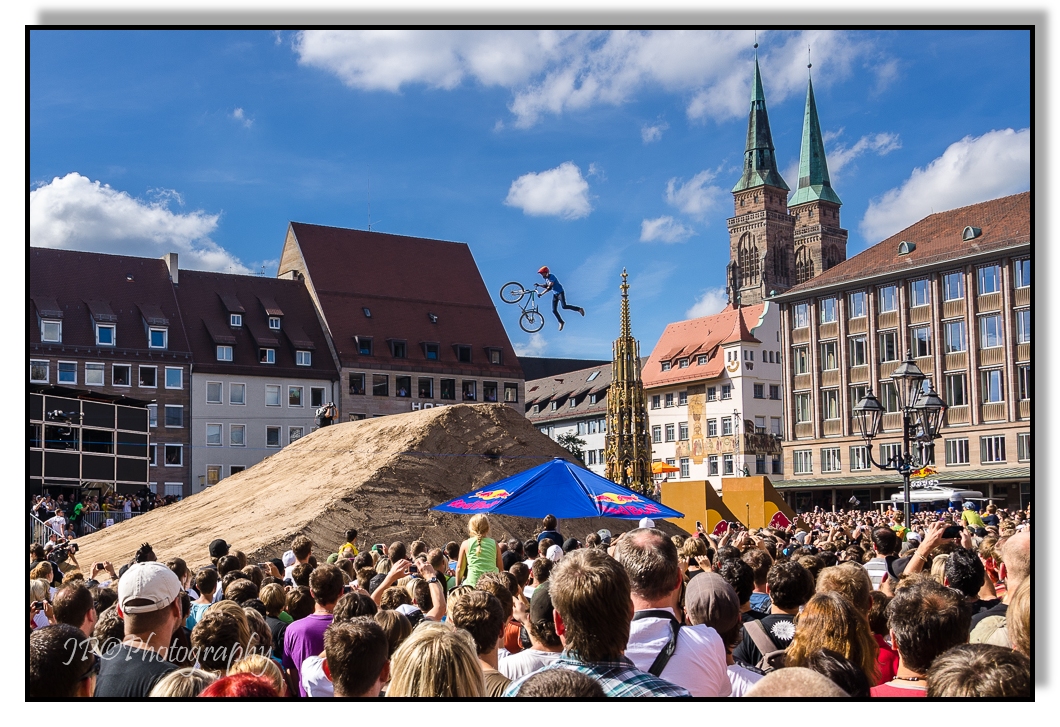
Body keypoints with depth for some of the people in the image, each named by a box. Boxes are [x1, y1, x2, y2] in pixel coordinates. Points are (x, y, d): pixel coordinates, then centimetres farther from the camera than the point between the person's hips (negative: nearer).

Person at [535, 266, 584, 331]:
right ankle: (561, 322, 18)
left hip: (560, 292, -8)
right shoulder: (546, 278, 6)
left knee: (564, 306, -23)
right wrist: (539, 285, 8)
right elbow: (546, 286, 21)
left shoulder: (551, 277, -21)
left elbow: (549, 287, -28)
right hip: (555, 294, 8)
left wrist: (541, 293, -29)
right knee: (554, 310, 2)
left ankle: (579, 309, -7)